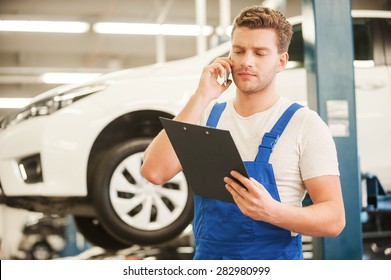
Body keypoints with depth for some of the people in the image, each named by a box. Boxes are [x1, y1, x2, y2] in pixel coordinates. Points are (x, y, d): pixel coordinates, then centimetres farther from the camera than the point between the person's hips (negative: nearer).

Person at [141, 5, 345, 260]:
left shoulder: (305, 124, -6)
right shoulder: (207, 116, 5)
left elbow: (334, 219, -10)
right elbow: (154, 172, -9)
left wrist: (272, 211, -27)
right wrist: (201, 98, -10)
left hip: (275, 259, -3)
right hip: (207, 257, 3)